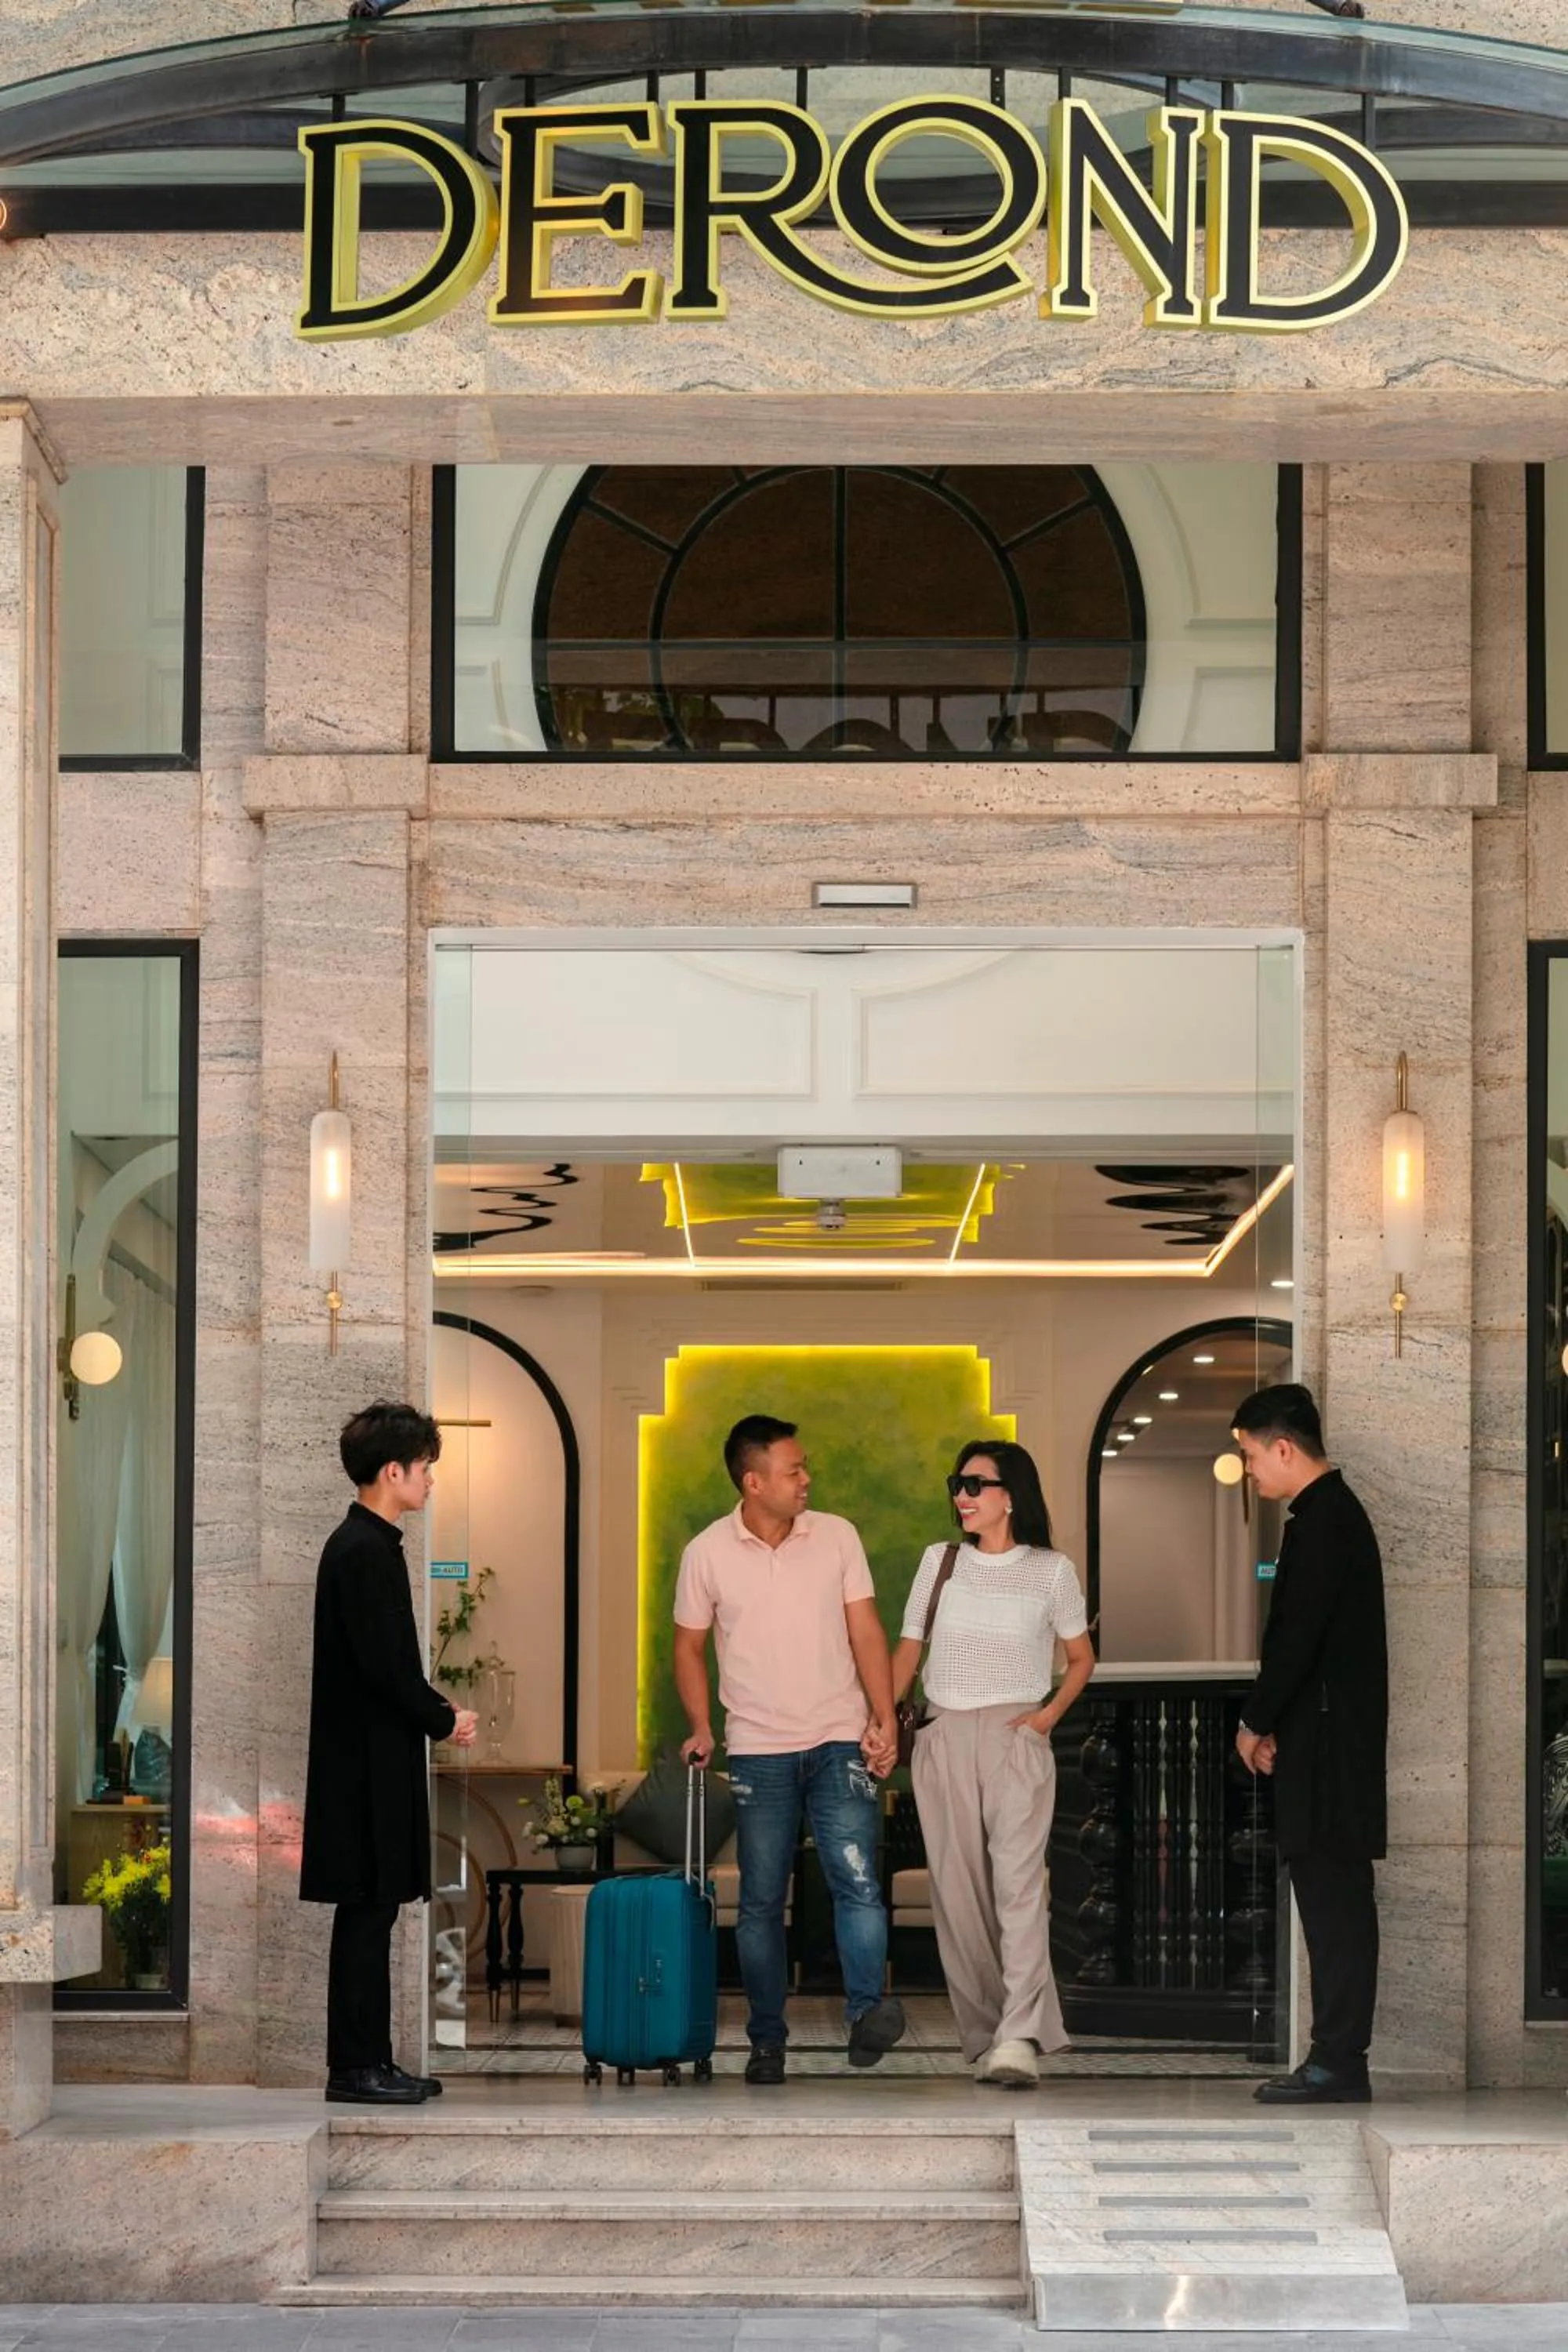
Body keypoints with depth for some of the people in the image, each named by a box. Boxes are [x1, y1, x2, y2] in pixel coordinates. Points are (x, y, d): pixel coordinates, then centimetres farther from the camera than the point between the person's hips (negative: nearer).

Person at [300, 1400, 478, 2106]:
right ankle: (356, 2067, -3)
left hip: (369, 1760, 10)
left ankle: (369, 2061, 15)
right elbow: (383, 1665, -21)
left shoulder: (364, 1544, 15)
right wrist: (444, 1720, -9)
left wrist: (436, 1710, 10)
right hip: (369, 1762, -10)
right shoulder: (365, 1552, -16)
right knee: (367, 1912, -6)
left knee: (370, 1913, 11)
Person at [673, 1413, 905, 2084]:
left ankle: (867, 2014, -22)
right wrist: (701, 1727, -4)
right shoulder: (708, 1553, -1)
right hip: (759, 1751, 0)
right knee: (761, 1902, 4)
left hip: (839, 1743, 0)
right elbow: (689, 1647, 8)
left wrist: (884, 1720, -9)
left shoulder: (836, 1536, 1)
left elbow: (866, 1632, 1)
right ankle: (766, 2040, 12)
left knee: (857, 1881, -16)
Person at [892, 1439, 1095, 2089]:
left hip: (1015, 1738, -3)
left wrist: (1050, 1712, -2)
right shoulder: (940, 1562, 10)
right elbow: (907, 1651, 12)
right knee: (957, 1890, 1)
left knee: (1018, 1878, -18)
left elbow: (1081, 1658, 14)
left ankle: (1019, 2037, -26)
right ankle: (983, 2038, 6)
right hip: (943, 1737, 3)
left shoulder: (1051, 1571, 4)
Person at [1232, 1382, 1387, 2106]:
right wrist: (1271, 1721, 14)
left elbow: (1298, 1638, -19)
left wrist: (1255, 1722, -8)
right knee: (1334, 1901, 10)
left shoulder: (1322, 1522, -15)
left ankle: (1338, 2061, -7)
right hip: (1330, 1741, 10)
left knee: (1333, 1900, -8)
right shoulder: (1333, 1512, 16)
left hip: (1327, 1742, -10)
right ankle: (1338, 2057, 12)